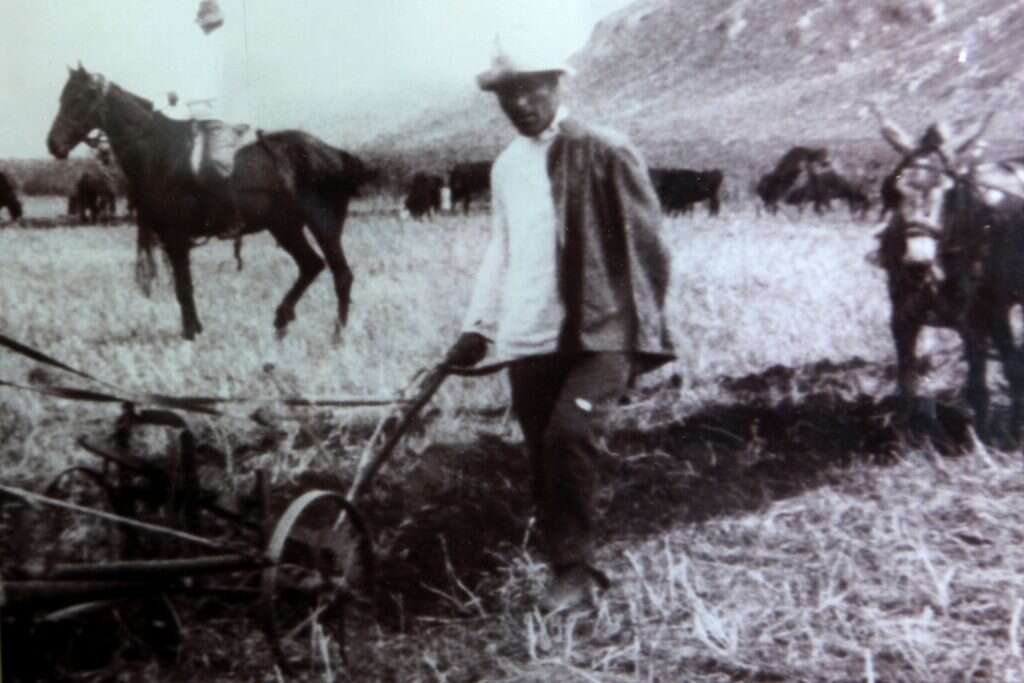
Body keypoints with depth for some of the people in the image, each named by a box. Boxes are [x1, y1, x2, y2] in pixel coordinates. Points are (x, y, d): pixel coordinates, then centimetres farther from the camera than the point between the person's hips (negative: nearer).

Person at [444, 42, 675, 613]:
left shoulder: (605, 152, -4)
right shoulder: (506, 167, 13)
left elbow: (646, 243, -4)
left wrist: (644, 331, -6)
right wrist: (478, 327, 10)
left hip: (600, 334, -5)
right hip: (528, 341, 6)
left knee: (570, 436, -23)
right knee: (545, 462, 7)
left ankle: (575, 570, -7)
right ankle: (572, 576, 22)